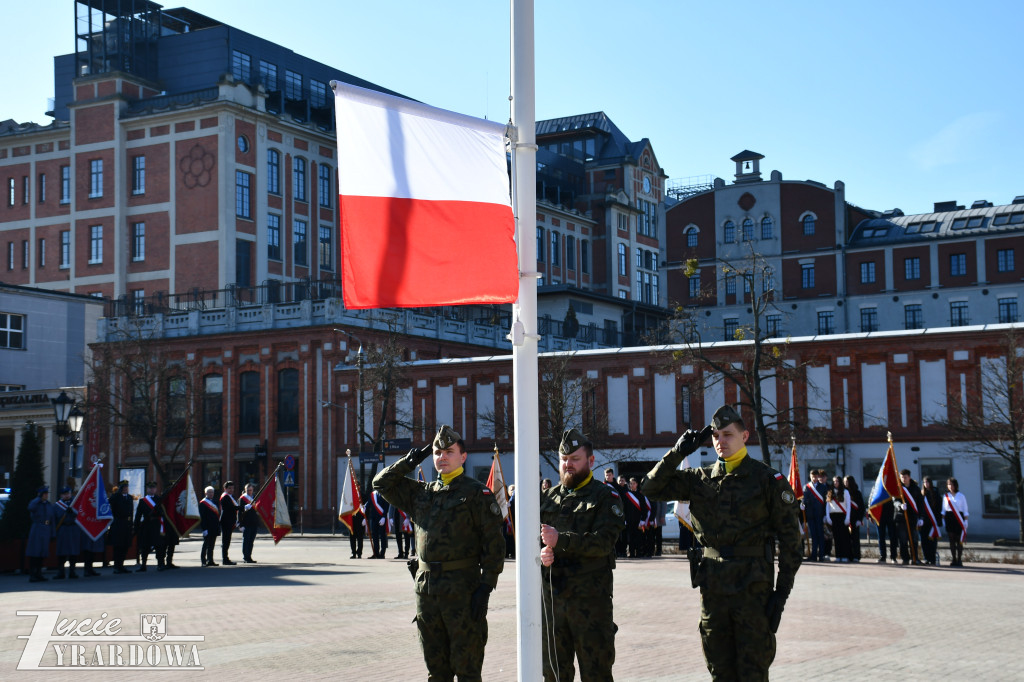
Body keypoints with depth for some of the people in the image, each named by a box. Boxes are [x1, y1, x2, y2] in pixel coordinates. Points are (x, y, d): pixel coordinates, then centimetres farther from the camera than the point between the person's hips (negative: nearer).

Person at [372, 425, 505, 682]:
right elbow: (382, 484, 21)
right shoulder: (422, 493, 14)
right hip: (426, 588, 6)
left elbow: (494, 543, -7)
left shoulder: (478, 493, -3)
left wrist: (486, 587, -14)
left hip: (462, 589, -6)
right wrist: (409, 462, 10)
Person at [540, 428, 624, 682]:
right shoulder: (548, 497, 15)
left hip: (591, 598, -5)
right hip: (551, 595, 5)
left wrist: (561, 540, -25)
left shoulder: (605, 497, -1)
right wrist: (541, 553, -9)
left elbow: (603, 541, -15)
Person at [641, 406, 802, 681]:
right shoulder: (700, 479, 9)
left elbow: (790, 538, -2)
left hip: (752, 587, -4)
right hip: (712, 587, 4)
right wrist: (677, 452, -5)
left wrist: (782, 591, -8)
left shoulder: (768, 479, -3)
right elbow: (652, 488, 7)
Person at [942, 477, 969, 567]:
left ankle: (959, 560, -2)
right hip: (949, 518, 2)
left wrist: (965, 521, -1)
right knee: (951, 540, 1)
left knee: (959, 541, -5)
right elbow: (943, 510, 13)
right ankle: (953, 559, 4)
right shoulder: (945, 496, 11)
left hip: (959, 519, -2)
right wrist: (943, 520, 5)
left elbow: (965, 509, 5)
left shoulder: (961, 496, 4)